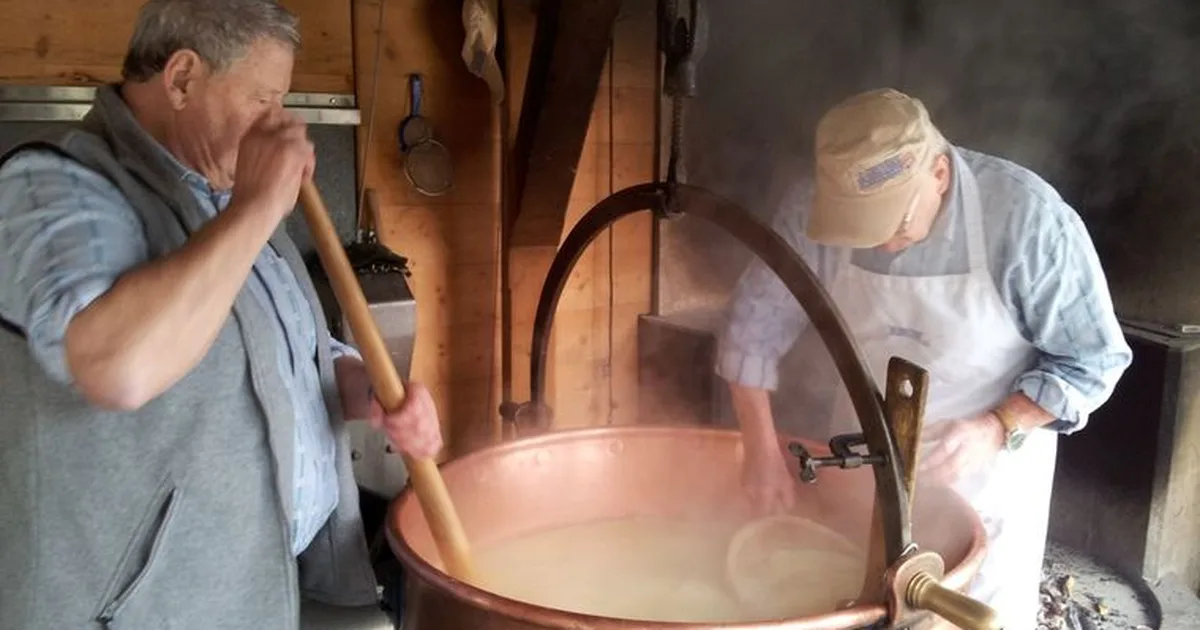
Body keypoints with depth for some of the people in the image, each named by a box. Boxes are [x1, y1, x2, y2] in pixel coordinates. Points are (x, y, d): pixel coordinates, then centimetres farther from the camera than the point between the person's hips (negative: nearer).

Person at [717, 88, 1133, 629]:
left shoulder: (1029, 218, -27)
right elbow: (755, 323, -10)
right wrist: (762, 450, -12)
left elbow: (1094, 359, -16)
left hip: (987, 467, -2)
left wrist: (999, 430, -30)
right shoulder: (816, 204, -20)